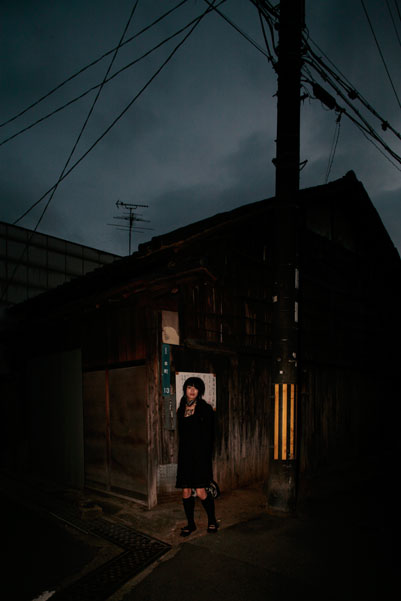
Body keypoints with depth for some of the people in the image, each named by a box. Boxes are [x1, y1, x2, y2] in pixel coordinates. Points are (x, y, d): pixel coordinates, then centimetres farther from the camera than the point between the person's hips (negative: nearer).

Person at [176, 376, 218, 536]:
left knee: (200, 491, -8)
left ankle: (212, 521, 15)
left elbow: (209, 436, -5)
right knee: (186, 491, 6)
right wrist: (182, 455, 12)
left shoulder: (206, 409, -3)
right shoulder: (181, 410, 11)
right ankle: (190, 523, 23)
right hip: (185, 455, 5)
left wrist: (206, 455, -11)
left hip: (200, 454, -5)